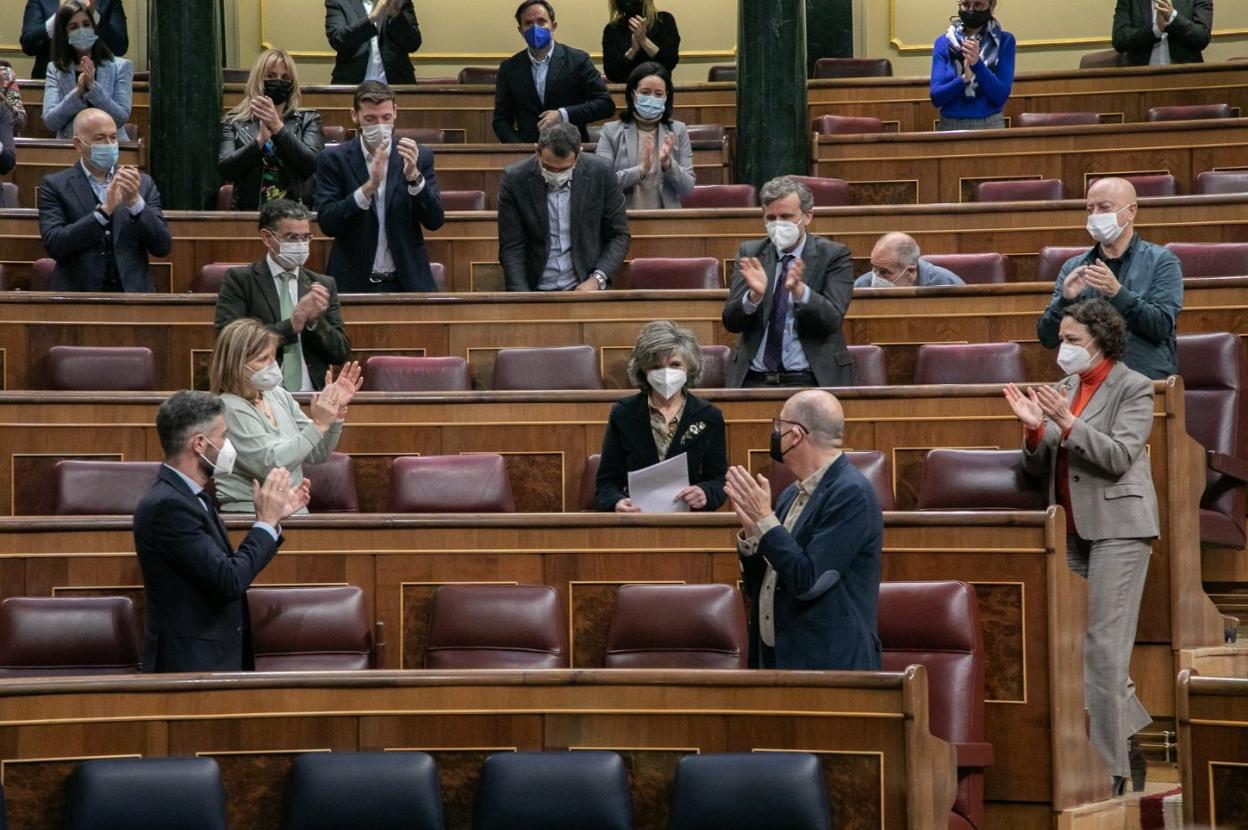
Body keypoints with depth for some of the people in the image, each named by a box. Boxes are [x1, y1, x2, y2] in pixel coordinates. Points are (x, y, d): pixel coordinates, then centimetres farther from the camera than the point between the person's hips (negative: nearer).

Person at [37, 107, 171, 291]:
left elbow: (162, 247, 3)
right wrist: (104, 210, -16)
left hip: (132, 296, 1)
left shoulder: (143, 184, 10)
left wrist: (135, 201, -11)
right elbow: (54, 245, -8)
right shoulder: (55, 185, 4)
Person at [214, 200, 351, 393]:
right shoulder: (239, 281, 5)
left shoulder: (324, 285, 16)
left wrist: (315, 321, -4)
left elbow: (342, 354, 14)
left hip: (311, 397, 3)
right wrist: (291, 324, -11)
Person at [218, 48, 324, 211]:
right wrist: (260, 139, -11)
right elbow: (225, 170, -1)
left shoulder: (308, 119, 11)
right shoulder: (234, 122, 11)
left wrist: (277, 127, -11)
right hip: (249, 211, 0)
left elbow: (310, 164, -5)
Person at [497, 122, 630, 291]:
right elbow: (511, 248, -3)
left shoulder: (601, 174, -6)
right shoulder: (515, 180, -7)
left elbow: (619, 235, 4)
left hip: (585, 286, 0)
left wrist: (597, 279, -9)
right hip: (536, 290, 0)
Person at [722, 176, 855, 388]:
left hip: (811, 380, -1)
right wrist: (755, 295, -18)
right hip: (754, 379, 1)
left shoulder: (833, 256, 4)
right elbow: (731, 322, 2)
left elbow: (831, 320, -9)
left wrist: (799, 290, -27)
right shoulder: (749, 253, 11)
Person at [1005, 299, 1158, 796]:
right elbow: (1039, 466, 11)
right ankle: (1126, 716, 28)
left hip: (1117, 526, -7)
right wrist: (1034, 427, -9)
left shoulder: (1134, 388, -5)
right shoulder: (1066, 387, 12)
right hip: (1072, 529, 7)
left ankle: (1108, 768, -6)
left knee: (1103, 642, -9)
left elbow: (1119, 457, -15)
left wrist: (1066, 422, -23)